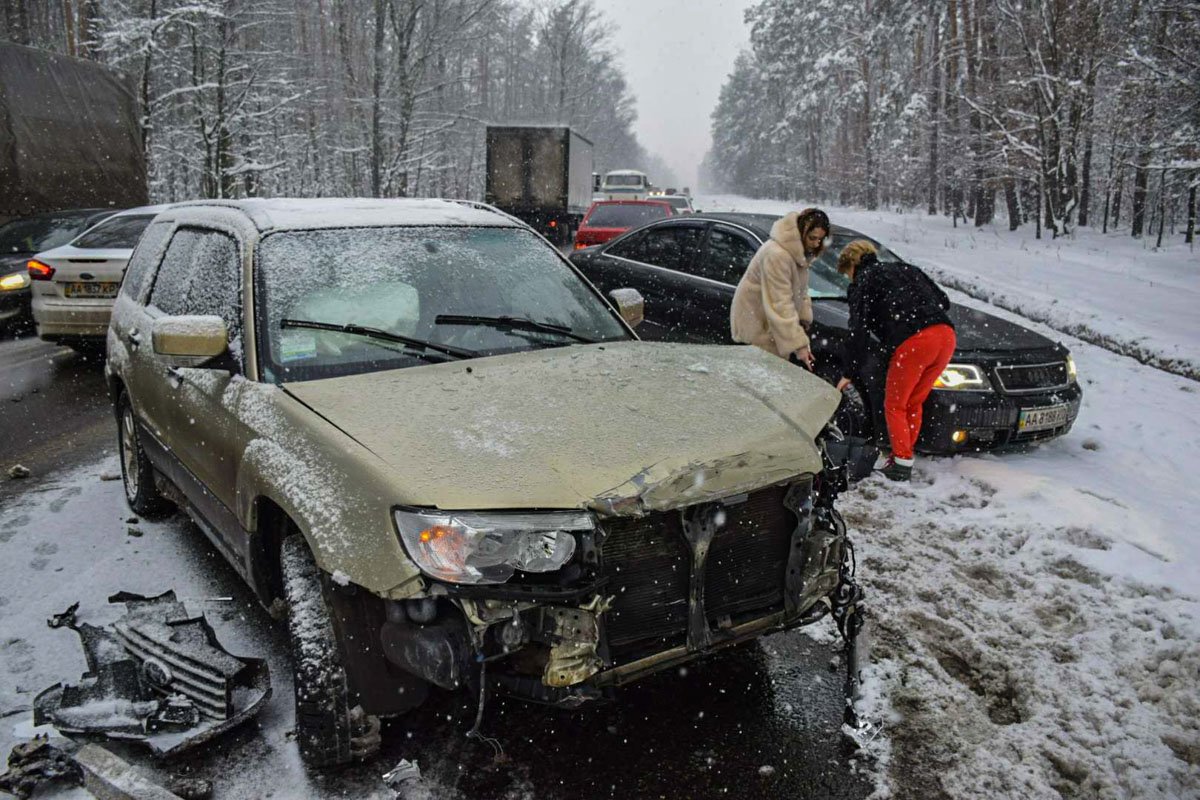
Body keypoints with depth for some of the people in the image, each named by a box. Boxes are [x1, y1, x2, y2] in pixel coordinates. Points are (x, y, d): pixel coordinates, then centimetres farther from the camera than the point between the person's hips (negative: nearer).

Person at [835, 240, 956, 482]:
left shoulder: (863, 282, 12)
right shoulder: (905, 268, 31)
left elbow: (858, 332, 4)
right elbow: (943, 301, 26)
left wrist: (847, 374, 10)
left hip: (912, 342, -6)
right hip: (945, 334, 7)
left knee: (895, 406, 9)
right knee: (914, 404, 20)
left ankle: (902, 464, 8)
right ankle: (905, 455, 28)